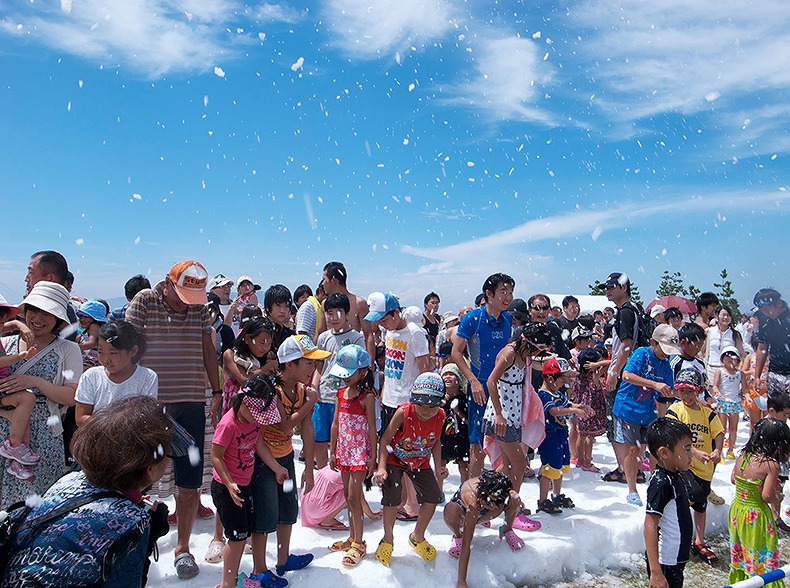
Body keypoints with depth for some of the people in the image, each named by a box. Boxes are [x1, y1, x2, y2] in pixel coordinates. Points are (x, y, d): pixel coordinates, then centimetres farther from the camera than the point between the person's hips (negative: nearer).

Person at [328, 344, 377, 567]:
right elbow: (335, 424, 10)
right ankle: (352, 537, 28)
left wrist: (373, 458, -12)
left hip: (360, 452, -6)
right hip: (343, 451, 7)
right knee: (348, 495, 14)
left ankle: (358, 544, 9)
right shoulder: (341, 392, 5)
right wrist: (332, 452, 12)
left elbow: (372, 428, -12)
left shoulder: (367, 396, -14)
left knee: (353, 496, -4)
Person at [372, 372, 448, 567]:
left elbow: (436, 442, 2)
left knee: (433, 496, -2)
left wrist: (438, 466, -7)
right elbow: (385, 439, -22)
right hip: (395, 458, -4)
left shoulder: (440, 416, -18)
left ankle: (418, 537, 25)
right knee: (392, 496, -19)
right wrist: (382, 468, -29)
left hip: (420, 462, 4)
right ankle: (387, 540, 8)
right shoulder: (403, 412, -31)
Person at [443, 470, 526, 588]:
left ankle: (507, 530, 8)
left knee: (514, 500, -24)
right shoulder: (473, 504, -45)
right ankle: (458, 536, -4)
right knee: (450, 511, -41)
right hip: (462, 508, -3)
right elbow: (466, 545, -43)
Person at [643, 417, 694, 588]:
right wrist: (655, 572, -30)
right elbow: (650, 526, -28)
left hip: (676, 558, 9)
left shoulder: (675, 476, 4)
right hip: (664, 562, -9)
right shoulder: (661, 483, -25)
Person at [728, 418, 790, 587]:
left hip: (736, 510, 6)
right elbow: (767, 496, -22)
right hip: (756, 516, -6)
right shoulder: (771, 465, -21)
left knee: (740, 554, 23)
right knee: (762, 560, 11)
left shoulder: (742, 456, -3)